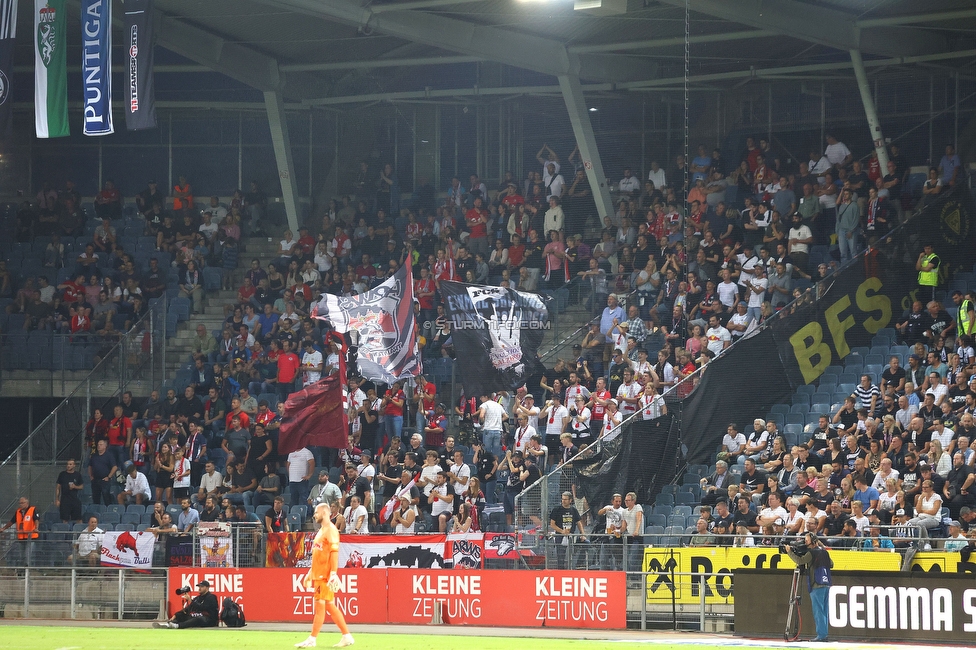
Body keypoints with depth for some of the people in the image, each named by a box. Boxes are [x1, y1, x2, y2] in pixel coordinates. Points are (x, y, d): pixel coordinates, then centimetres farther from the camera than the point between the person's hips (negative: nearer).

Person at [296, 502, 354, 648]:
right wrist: (310, 573, 23)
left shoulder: (331, 530, -10)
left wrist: (333, 573, -24)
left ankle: (312, 640, -9)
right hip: (318, 575, 10)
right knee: (330, 606, 9)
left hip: (325, 576, -10)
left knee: (320, 605, -8)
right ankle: (347, 636, 11)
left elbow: (334, 552, -18)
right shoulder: (321, 531, 20)